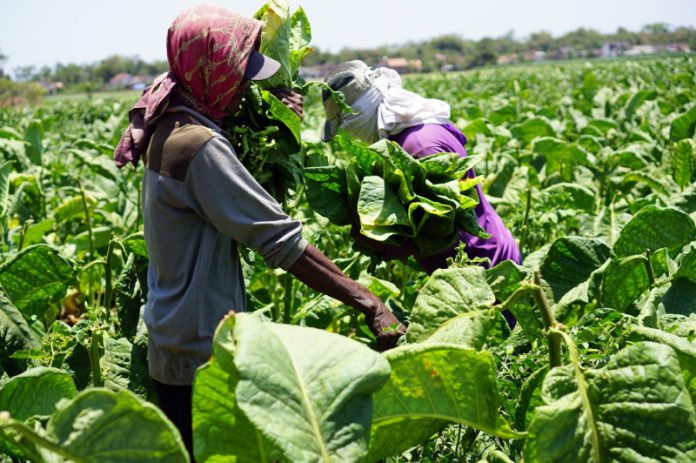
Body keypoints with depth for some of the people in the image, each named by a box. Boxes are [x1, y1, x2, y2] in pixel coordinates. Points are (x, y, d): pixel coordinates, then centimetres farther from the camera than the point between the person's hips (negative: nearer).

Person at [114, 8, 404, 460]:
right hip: (202, 353, -9)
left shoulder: (167, 127, 5)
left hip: (173, 336, 9)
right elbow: (282, 240, -27)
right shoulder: (199, 146, -24)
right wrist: (368, 302, -25)